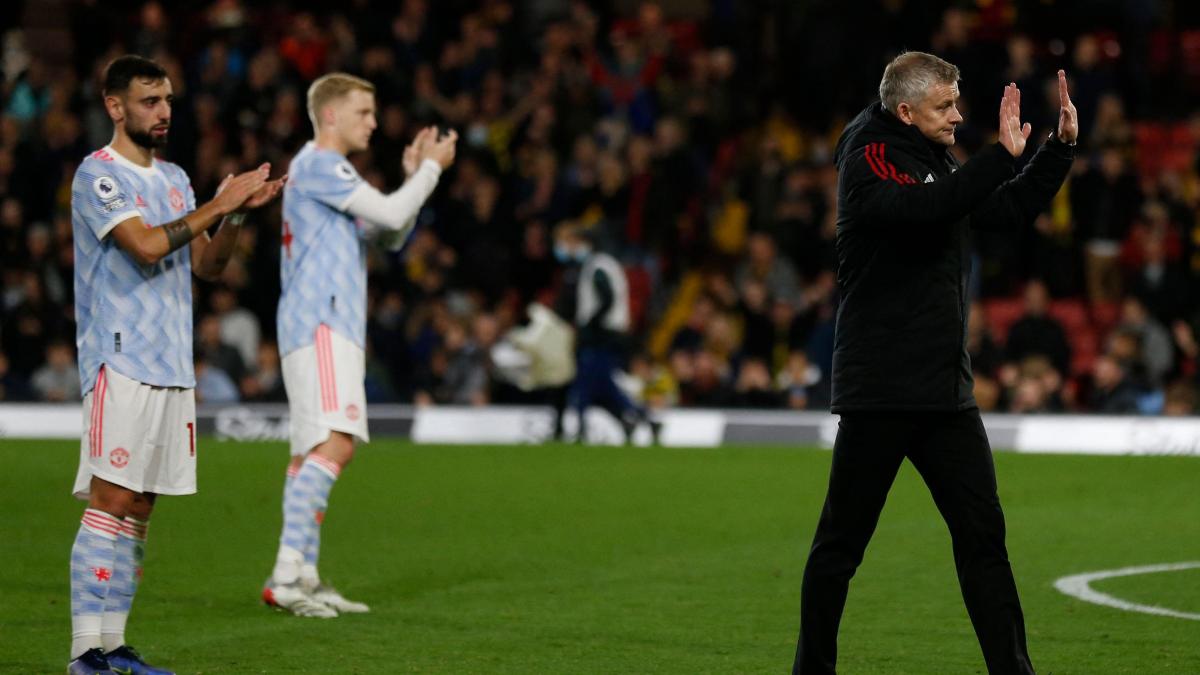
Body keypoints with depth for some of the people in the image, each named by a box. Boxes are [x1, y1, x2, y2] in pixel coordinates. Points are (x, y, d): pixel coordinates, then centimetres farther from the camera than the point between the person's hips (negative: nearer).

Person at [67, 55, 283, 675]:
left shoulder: (174, 179, 18)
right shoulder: (98, 175, -6)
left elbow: (206, 266, 17)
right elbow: (146, 246, -19)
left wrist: (239, 213, 1)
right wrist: (217, 205, -13)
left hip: (172, 367, 8)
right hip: (120, 362, -8)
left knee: (138, 508, 6)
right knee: (111, 501, -12)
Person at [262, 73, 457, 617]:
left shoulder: (330, 172, 24)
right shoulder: (316, 165, -8)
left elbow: (390, 234, 26)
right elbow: (389, 213, -13)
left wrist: (415, 174, 16)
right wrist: (432, 168, 1)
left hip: (331, 327, 11)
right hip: (319, 324, -11)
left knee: (313, 451, 8)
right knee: (335, 443, -20)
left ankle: (302, 578, 8)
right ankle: (287, 572, -27)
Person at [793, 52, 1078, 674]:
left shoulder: (938, 164, 14)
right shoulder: (869, 162, -10)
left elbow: (1010, 212, 23)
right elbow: (922, 211, -29)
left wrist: (1060, 146, 12)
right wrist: (1002, 156, -29)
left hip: (946, 391, 7)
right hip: (879, 395, -7)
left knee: (983, 535, 3)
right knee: (841, 542, 1)